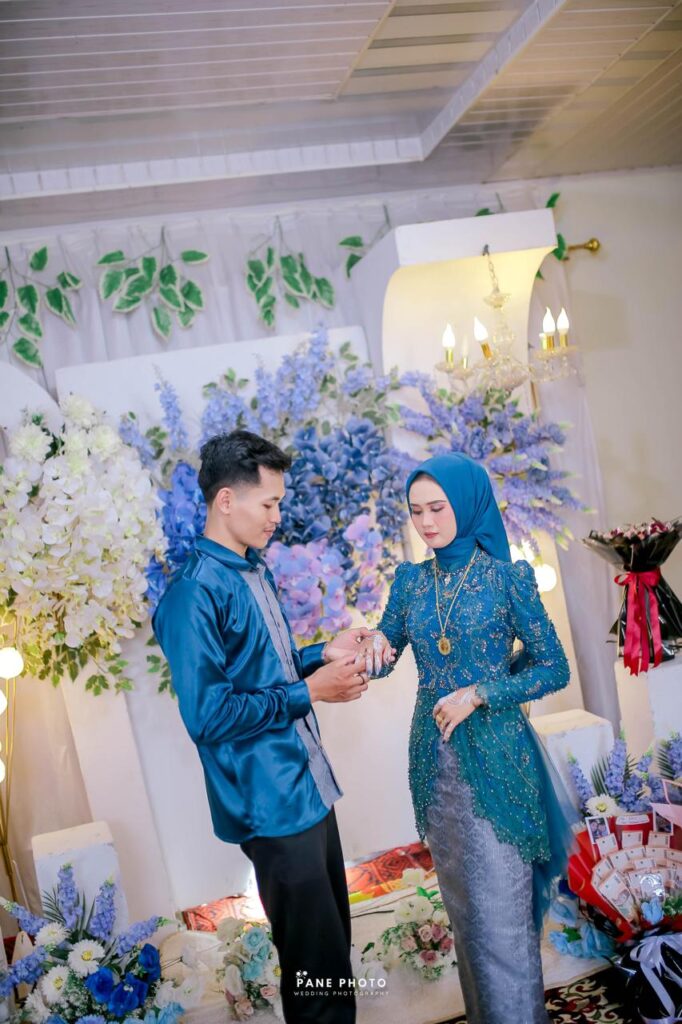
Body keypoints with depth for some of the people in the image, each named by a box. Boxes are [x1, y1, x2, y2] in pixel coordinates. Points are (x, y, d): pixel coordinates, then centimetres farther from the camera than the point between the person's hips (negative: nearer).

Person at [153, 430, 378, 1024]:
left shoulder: (256, 572, 9)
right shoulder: (195, 594, -20)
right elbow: (207, 714, -22)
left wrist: (323, 654, 4)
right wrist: (310, 692, -18)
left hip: (309, 785, 9)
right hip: (273, 803, -9)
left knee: (336, 938, 21)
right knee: (315, 959, 4)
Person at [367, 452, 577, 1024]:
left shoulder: (508, 576, -9)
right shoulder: (410, 580, 4)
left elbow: (555, 668, -7)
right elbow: (383, 655, 5)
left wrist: (479, 693, -18)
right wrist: (365, 650, -18)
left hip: (494, 760, -5)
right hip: (433, 760, 5)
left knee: (501, 911, 1)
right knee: (462, 905, 18)